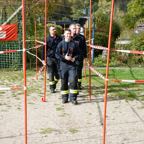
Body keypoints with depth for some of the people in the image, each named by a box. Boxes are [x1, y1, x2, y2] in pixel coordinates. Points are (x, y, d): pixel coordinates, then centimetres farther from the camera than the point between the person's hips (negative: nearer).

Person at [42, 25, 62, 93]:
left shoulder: (59, 38, 6)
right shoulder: (47, 39, -2)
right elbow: (44, 49, -1)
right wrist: (43, 59, -6)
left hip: (58, 58, 3)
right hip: (50, 58, -3)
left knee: (58, 73, 7)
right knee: (51, 74, 0)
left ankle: (54, 85, 32)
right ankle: (52, 87, 11)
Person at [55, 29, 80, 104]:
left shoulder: (74, 44, 3)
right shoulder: (61, 44, 2)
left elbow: (78, 54, 7)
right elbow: (57, 54, -1)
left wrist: (74, 58, -12)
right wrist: (64, 57, -15)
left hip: (72, 65, 0)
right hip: (63, 65, 1)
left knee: (73, 81, -8)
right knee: (64, 82, 7)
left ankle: (73, 98, 0)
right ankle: (64, 98, 19)